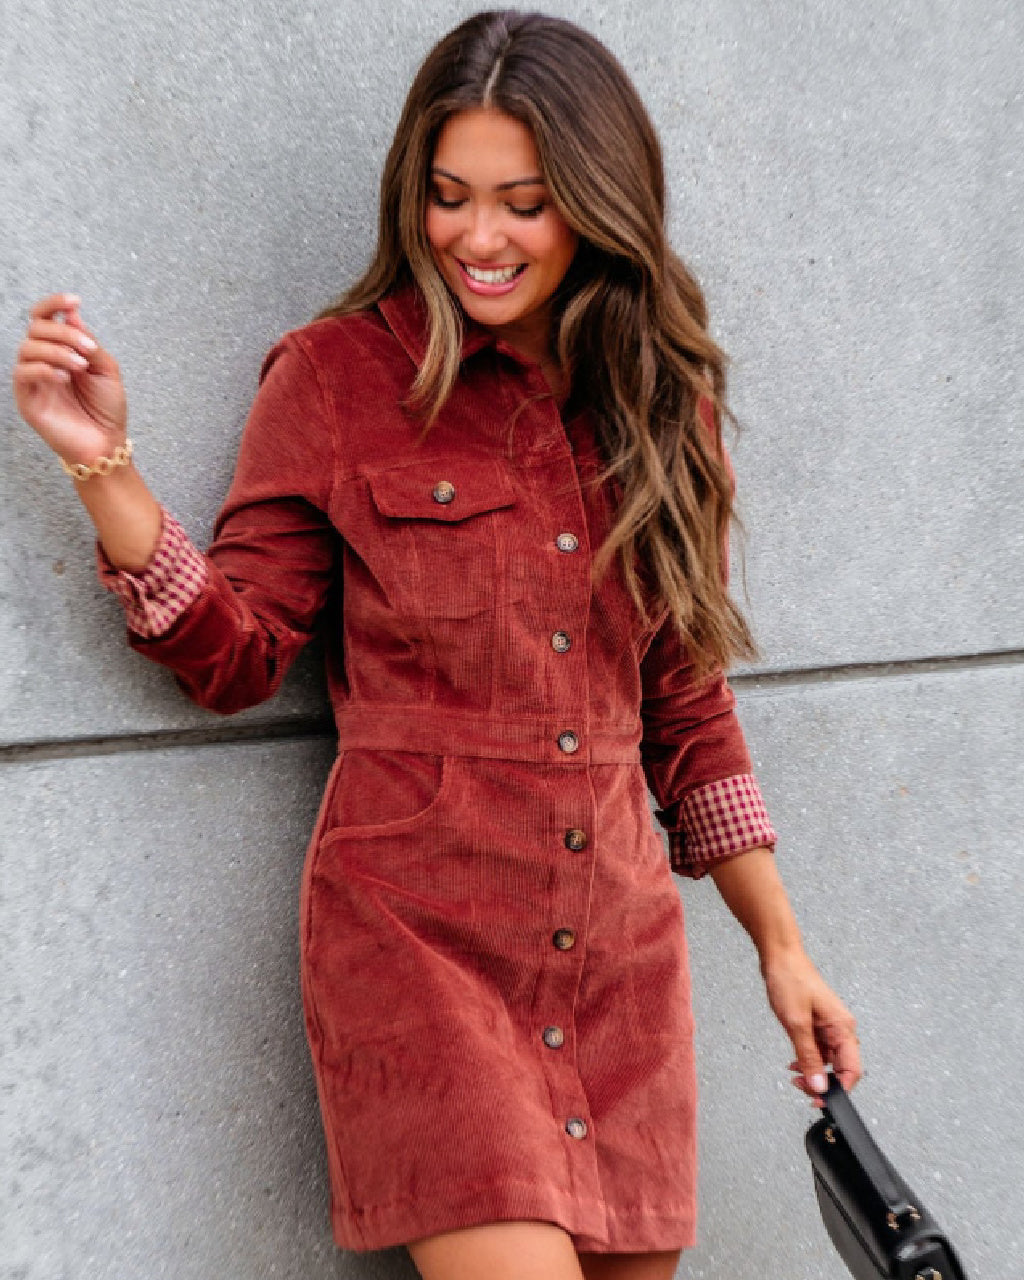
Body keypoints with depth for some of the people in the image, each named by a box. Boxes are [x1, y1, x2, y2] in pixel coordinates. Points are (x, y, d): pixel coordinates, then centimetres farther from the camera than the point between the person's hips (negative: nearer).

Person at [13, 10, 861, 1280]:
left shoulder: (662, 399, 9)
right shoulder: (341, 375, -1)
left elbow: (688, 706, 13)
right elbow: (236, 653, -2)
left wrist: (780, 947, 12)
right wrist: (103, 465, -16)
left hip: (620, 940, 4)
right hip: (416, 925, -4)